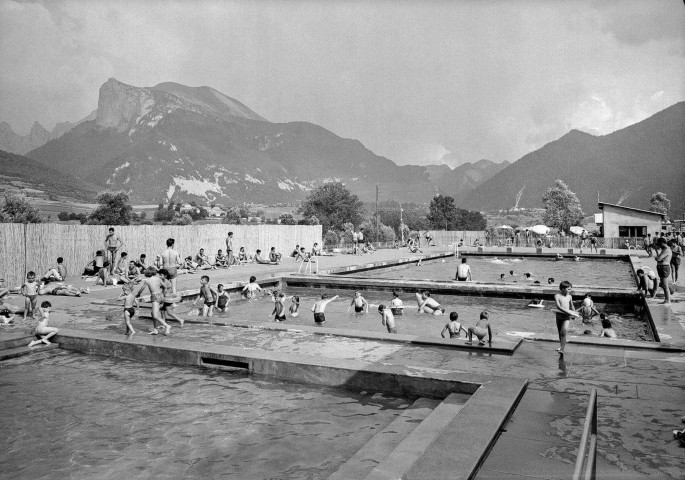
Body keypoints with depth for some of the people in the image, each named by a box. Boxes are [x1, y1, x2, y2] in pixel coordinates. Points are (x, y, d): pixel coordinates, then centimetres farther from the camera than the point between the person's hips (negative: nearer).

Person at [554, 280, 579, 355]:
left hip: (566, 316, 0)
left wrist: (574, 313, 4)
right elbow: (559, 307, -19)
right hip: (559, 315, 0)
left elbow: (572, 306, 19)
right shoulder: (557, 296, -7)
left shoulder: (569, 297, 3)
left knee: (563, 332, -16)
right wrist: (569, 312, -25)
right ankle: (561, 345, 33)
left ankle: (562, 349, -16)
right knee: (560, 332, 13)